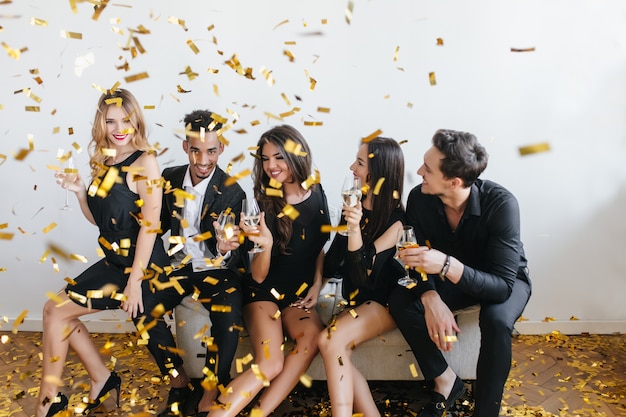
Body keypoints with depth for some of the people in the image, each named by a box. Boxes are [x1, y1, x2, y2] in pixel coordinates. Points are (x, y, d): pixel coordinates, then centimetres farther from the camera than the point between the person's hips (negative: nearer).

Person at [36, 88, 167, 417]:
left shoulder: (145, 161, -16)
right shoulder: (102, 161, 7)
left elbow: (150, 224, -19)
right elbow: (98, 219, 15)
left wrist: (134, 281, -19)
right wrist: (78, 191, -3)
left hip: (140, 264, -8)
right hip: (114, 260, 8)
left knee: (56, 310, -2)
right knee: (58, 311, 14)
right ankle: (102, 379, 24)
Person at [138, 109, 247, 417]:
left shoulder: (231, 192, -14)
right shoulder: (170, 178, -2)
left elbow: (230, 255, -17)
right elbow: (161, 225, 10)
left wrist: (225, 248, -42)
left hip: (218, 270, -4)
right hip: (180, 266, 4)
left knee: (228, 323, -30)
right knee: (143, 310, -19)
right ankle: (180, 384, -1)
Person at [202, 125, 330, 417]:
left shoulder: (316, 196, -1)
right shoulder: (264, 203, -10)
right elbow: (258, 276, -12)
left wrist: (317, 284, 5)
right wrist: (266, 244, -31)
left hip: (299, 291, 3)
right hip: (264, 291, -3)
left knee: (312, 338, -30)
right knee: (269, 365, -26)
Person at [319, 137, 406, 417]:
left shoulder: (395, 217, -13)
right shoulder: (354, 203, 4)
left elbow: (364, 270, -21)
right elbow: (335, 256, 13)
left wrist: (355, 228, -34)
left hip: (384, 299, -6)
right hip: (356, 296, 6)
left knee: (330, 342, -27)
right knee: (337, 353, -22)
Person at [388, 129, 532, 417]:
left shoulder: (501, 204, -33)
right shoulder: (419, 199, -21)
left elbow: (503, 286, -36)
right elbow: (418, 259, -13)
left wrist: (446, 265, -51)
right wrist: (431, 298, -35)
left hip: (506, 281, -3)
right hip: (450, 277, 4)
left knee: (496, 319, -36)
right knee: (400, 301, -22)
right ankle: (445, 381, -3)